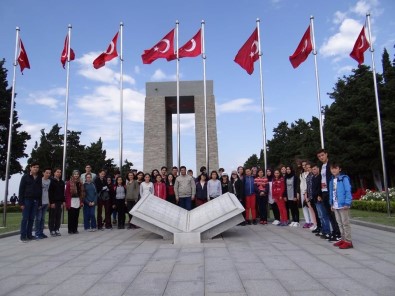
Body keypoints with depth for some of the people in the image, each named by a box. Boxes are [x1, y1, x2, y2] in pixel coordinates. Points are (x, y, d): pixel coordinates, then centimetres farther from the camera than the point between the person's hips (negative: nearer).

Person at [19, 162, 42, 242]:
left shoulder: (39, 178, 10)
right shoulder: (25, 177, -1)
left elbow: (40, 190, 9)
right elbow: (21, 190, -4)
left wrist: (40, 202, 2)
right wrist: (21, 202, -11)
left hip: (35, 201, 3)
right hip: (27, 200, -3)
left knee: (31, 218, 7)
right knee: (25, 218, -2)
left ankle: (29, 235, 14)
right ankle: (23, 236, 3)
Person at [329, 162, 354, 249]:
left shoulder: (344, 178, -10)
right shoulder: (331, 180, 11)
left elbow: (348, 191, -13)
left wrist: (347, 203, -18)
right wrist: (331, 204, 12)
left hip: (343, 205, -7)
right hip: (335, 206, 7)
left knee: (345, 223, -2)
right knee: (340, 223, 14)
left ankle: (348, 241, 4)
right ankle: (343, 239, 24)